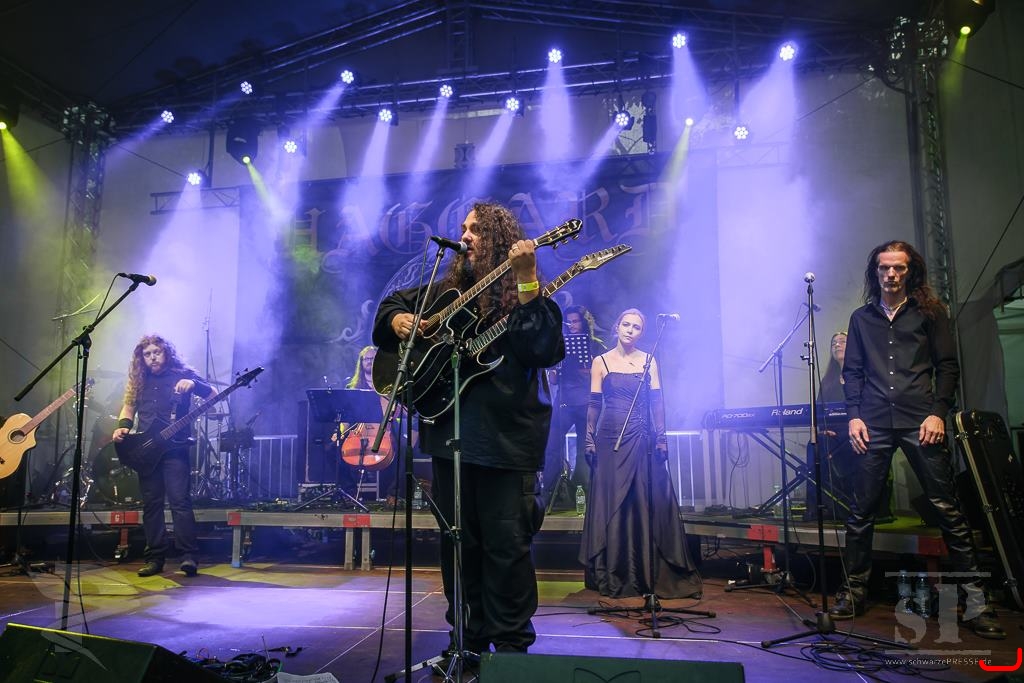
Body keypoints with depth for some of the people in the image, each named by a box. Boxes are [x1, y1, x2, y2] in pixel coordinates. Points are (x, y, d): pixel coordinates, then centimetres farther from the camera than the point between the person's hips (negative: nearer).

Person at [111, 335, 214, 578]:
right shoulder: (139, 380, 14)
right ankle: (155, 558, 12)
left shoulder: (182, 374, 1)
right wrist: (123, 426, 2)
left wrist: (193, 384, -25)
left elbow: (213, 395, -6)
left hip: (175, 447, -5)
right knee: (151, 504, 6)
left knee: (180, 500, -12)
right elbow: (129, 407, 22)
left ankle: (188, 556, -11)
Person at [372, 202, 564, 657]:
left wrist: (527, 283, -24)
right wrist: (397, 320, 5)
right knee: (457, 542, 13)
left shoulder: (522, 292, -1)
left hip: (505, 436, -5)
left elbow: (546, 349, -19)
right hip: (449, 434, 6)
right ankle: (468, 639, 27)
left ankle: (511, 645, 16)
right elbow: (393, 304, 28)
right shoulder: (448, 290, 15)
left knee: (507, 544, -1)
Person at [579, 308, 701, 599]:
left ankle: (650, 572, 11)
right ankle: (612, 574, 12)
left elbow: (657, 401, 3)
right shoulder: (601, 362, 4)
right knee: (611, 503, 2)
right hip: (610, 438, -1)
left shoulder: (649, 361, 7)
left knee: (648, 501, -1)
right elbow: (594, 404, 3)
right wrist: (590, 439, -2)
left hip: (641, 438, 1)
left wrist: (661, 437, -6)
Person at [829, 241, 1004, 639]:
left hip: (921, 422, -2)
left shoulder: (930, 312, 10)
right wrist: (854, 415, 0)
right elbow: (852, 372, 13)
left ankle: (975, 601, 6)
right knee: (861, 511, 2)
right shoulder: (861, 318, 15)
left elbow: (948, 366, 5)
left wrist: (938, 412, -7)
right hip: (874, 425, 2)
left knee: (947, 508, -3)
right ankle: (854, 590, 13)